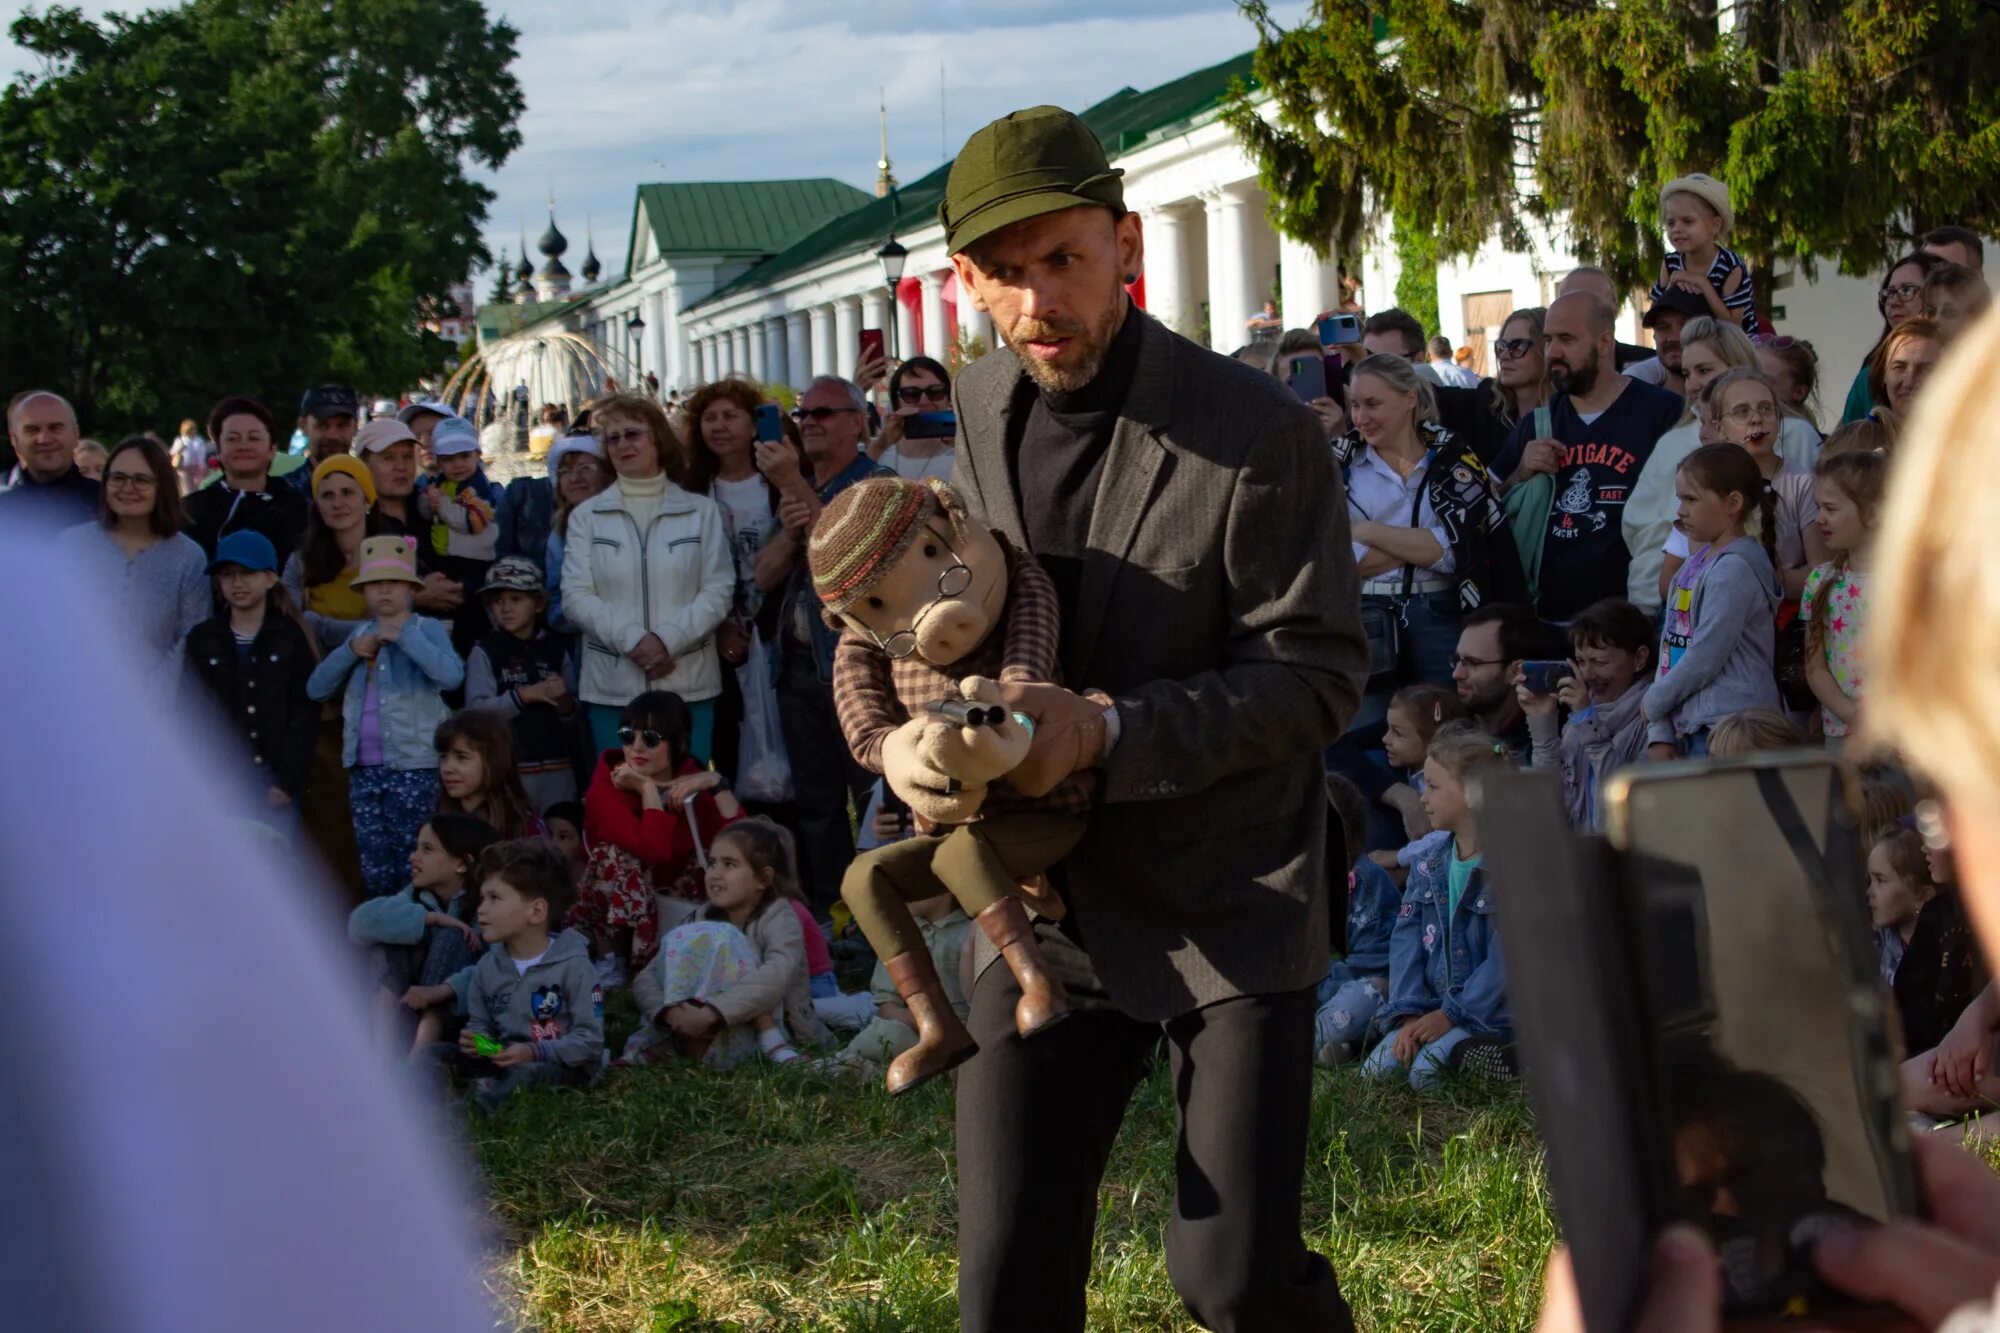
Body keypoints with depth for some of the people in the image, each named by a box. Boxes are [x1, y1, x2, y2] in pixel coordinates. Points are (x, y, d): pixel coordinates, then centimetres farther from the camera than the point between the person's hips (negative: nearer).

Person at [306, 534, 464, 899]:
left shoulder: (426, 629, 0)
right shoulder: (360, 633, 17)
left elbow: (451, 676, -20)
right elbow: (316, 688, 10)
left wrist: (403, 634, -15)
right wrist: (351, 650, -3)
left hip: (413, 768, -5)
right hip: (364, 768, 5)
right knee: (374, 872, 7)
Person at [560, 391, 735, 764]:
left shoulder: (701, 511, 6)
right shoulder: (586, 516, 7)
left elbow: (718, 589, 0)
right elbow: (576, 596, 0)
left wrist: (668, 640, -14)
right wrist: (632, 640, -14)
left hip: (688, 686, 0)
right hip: (612, 689, 0)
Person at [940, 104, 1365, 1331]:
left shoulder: (1260, 433, -13)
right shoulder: (984, 413, 4)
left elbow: (1314, 676, -14)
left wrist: (1107, 735, -24)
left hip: (1229, 907, -4)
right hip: (1043, 906, 5)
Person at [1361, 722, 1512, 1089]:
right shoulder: (1428, 867, 10)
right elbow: (1406, 940, 4)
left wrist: (1452, 1014, -17)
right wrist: (1410, 1013, -10)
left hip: (1490, 1010, -6)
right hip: (1433, 1004, 6)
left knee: (1426, 1072, -27)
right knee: (1379, 1068, -16)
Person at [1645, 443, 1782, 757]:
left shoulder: (1735, 569, -13)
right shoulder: (1695, 564, 14)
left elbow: (1704, 658, -16)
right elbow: (1671, 646, 13)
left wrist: (1653, 704, -2)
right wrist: (1661, 734, 7)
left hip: (1732, 729, -8)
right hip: (1691, 727, 8)